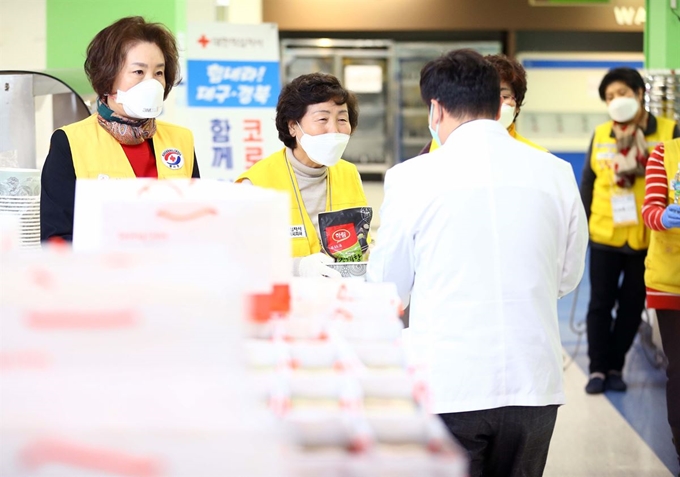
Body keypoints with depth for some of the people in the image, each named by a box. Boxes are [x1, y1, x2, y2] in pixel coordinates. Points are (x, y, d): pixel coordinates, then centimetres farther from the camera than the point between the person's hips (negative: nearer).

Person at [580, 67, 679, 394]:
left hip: (647, 236, -1)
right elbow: (588, 182, 9)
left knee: (632, 304, 8)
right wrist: (581, 224, 6)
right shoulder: (600, 135, 4)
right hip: (605, 234, 1)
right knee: (600, 303, 4)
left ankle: (616, 367, 20)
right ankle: (598, 368, 13)